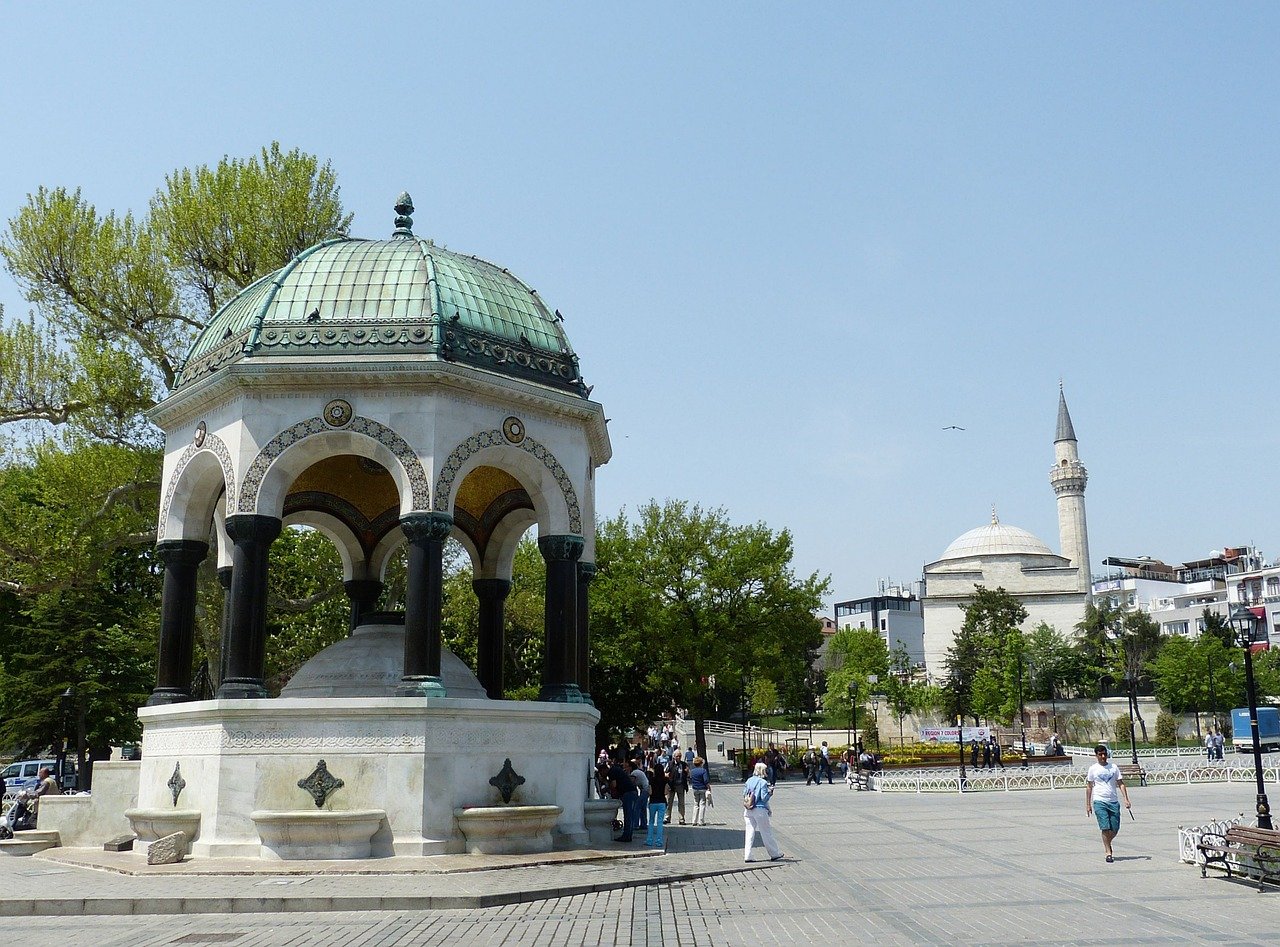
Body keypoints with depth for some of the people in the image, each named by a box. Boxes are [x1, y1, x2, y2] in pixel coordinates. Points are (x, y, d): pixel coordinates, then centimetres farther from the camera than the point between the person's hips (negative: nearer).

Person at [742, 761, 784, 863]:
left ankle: (747, 856, 6)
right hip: (759, 810, -5)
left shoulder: (749, 781, 5)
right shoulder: (763, 782, -12)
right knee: (766, 833, 8)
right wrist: (770, 792, 0)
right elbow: (764, 798, -14)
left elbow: (744, 794, 8)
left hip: (748, 810, 5)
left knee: (750, 832, 9)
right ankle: (774, 854, 20)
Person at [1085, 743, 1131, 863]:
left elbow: (1121, 784, 8)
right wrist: (1088, 805, 6)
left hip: (1114, 801, 3)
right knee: (1105, 828, -13)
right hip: (1099, 801, -3)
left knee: (1115, 829, 3)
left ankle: (1107, 844, 32)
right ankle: (1108, 853, -3)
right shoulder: (1093, 769, 3)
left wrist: (1126, 800, -4)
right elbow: (1089, 787, 8)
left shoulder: (1113, 767, 8)